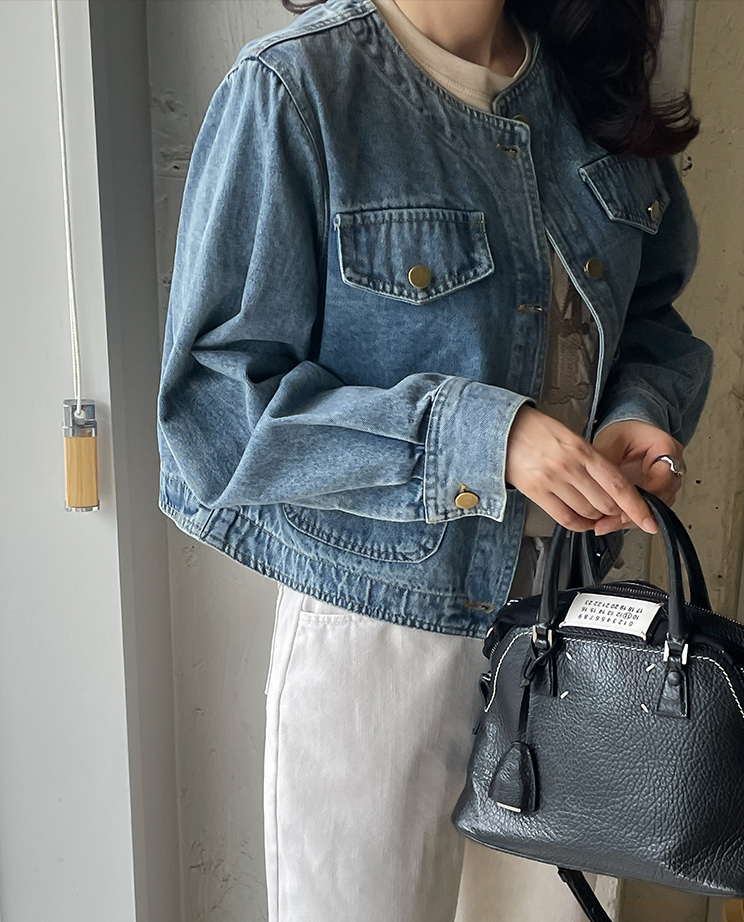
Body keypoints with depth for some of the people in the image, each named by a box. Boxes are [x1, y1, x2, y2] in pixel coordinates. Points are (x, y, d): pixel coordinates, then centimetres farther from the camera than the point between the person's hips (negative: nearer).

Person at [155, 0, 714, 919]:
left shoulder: (597, 84, 4)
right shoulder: (293, 86, -14)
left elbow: (650, 313, 14)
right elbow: (214, 395, -17)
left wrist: (640, 412, -9)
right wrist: (483, 435, -25)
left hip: (569, 610, 5)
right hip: (379, 631, -4)